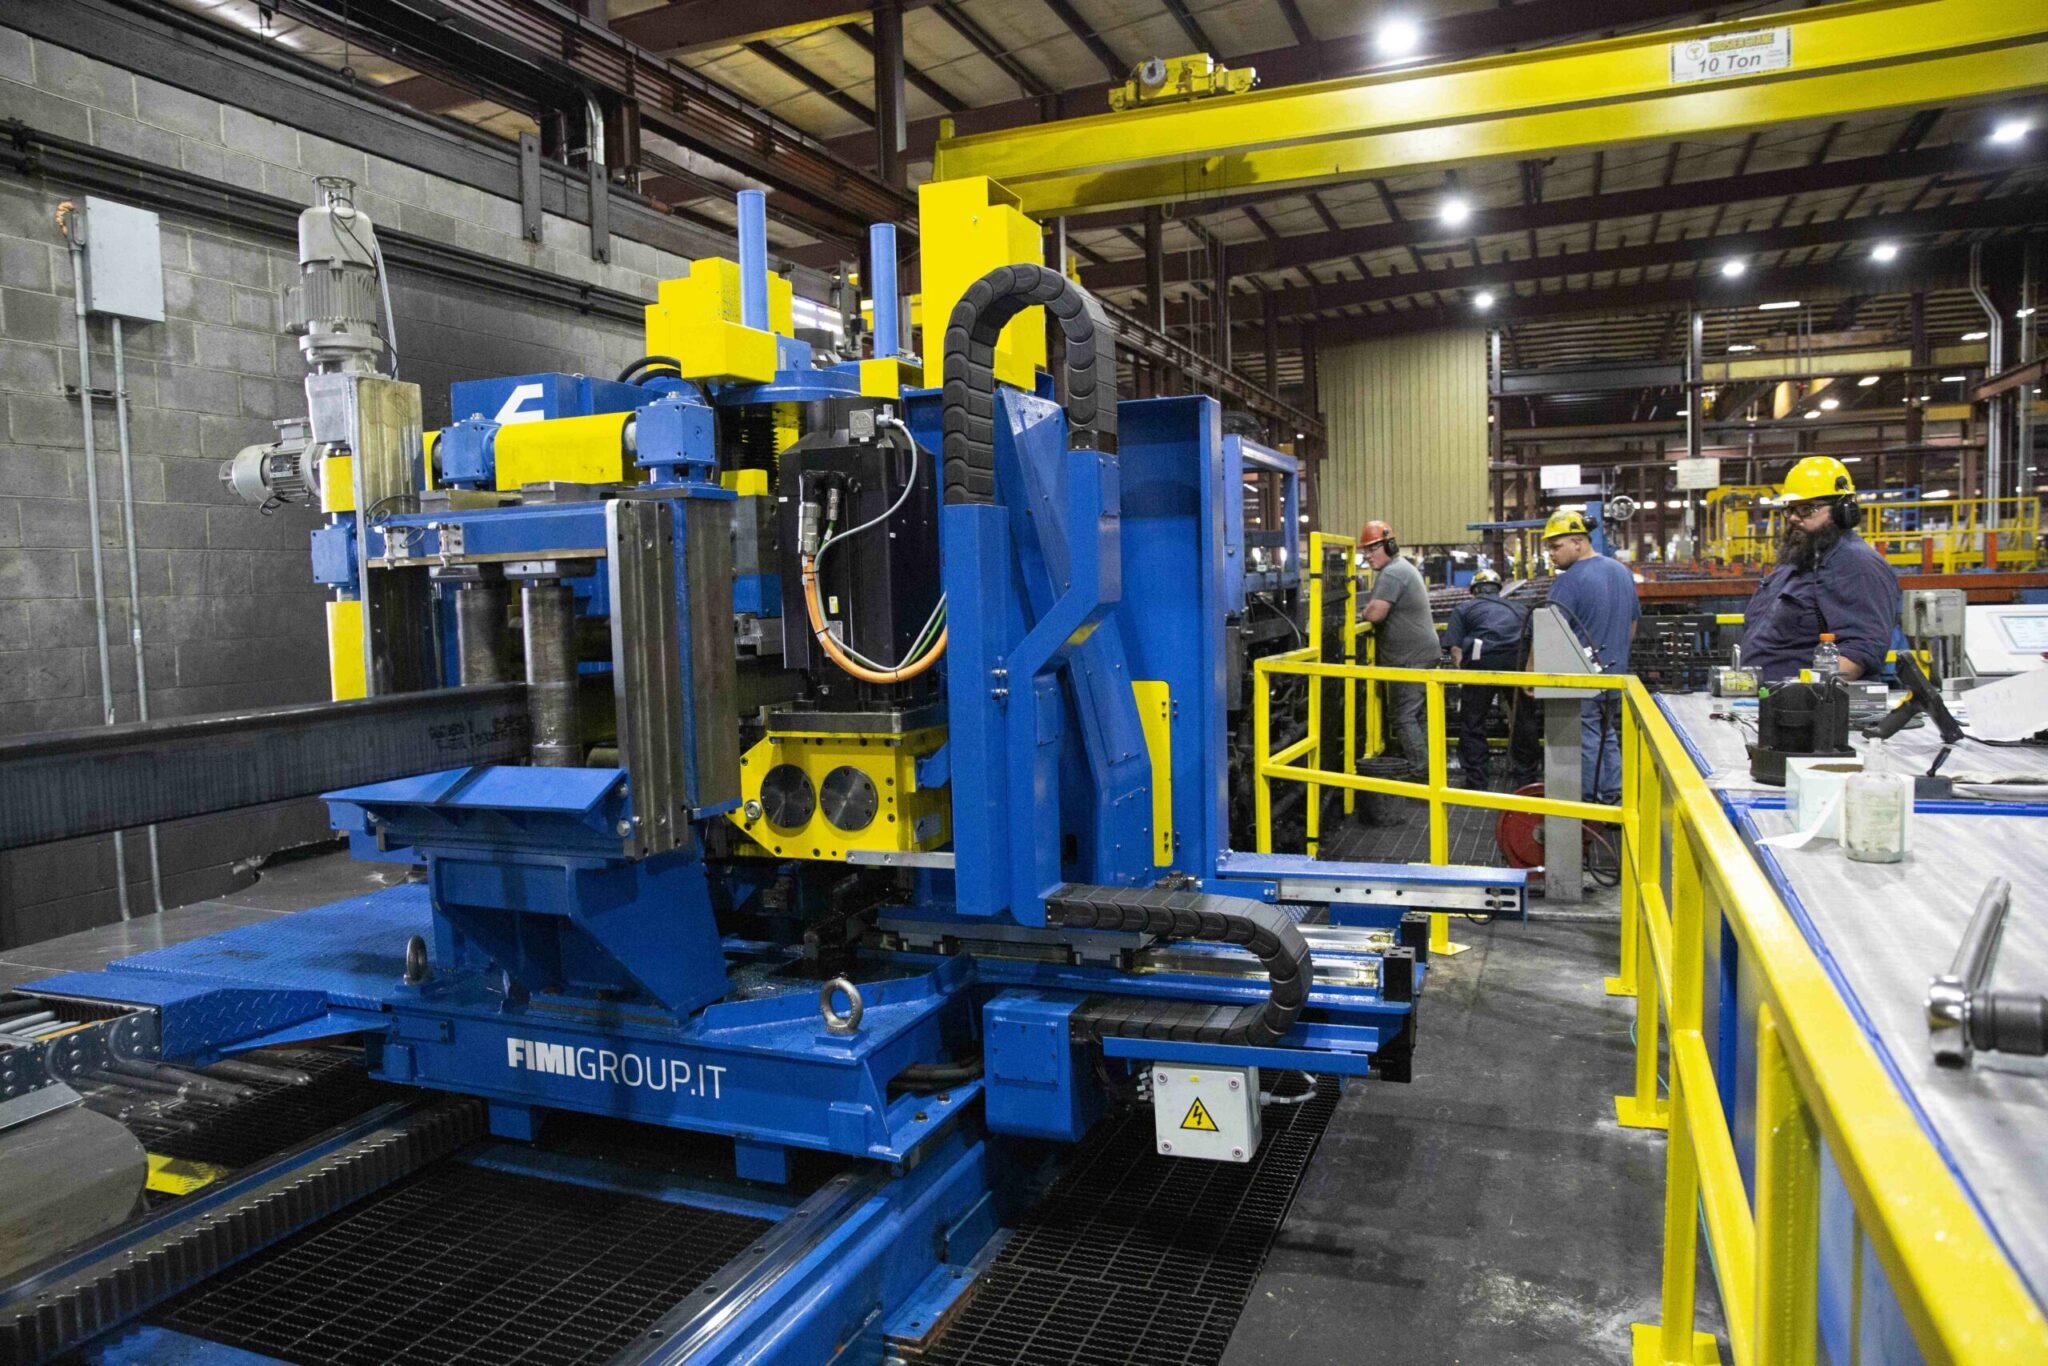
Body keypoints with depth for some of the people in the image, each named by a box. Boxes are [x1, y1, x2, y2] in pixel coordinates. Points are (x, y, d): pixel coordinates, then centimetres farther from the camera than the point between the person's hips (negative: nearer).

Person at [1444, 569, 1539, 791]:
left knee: (1472, 723, 10)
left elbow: (1456, 650, 9)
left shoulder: (1465, 608, 22)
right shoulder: (1519, 608, 32)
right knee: (1524, 720, 19)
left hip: (1483, 659, -3)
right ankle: (1526, 779, 29)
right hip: (1521, 661, 3)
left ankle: (1476, 784, 11)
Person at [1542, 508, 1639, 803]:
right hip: (1615, 675, 8)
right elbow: (1632, 626, 18)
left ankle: (1589, 803, 8)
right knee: (1608, 738, 19)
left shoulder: (1570, 582, -18)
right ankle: (1614, 798, 24)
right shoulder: (1623, 572, 8)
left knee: (1586, 744, 1)